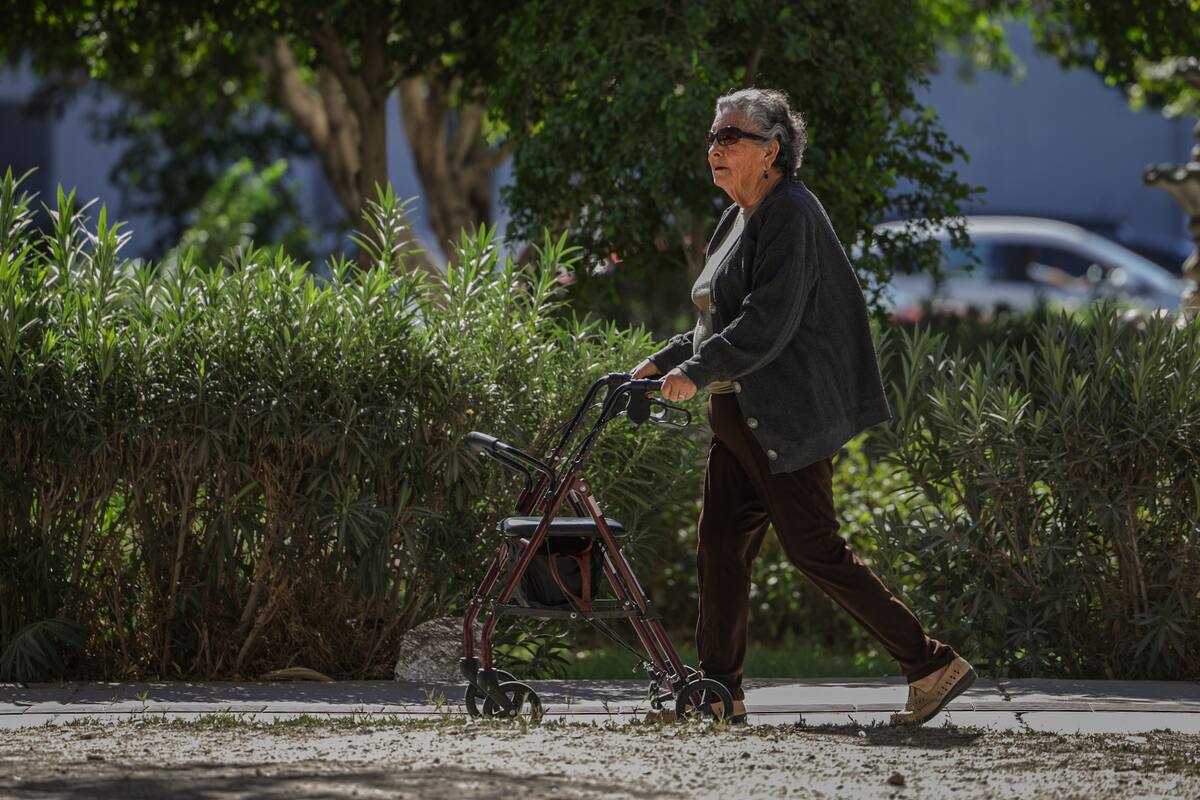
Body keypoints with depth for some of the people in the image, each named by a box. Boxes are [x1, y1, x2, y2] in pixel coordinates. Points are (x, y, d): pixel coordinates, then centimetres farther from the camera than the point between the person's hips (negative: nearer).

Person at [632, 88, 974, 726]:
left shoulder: (790, 215, -15)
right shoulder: (739, 220, 15)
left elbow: (769, 321, -25)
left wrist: (697, 370, -27)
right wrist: (665, 361, 12)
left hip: (784, 420, -10)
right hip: (738, 415, 10)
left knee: (815, 551, -8)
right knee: (720, 547, 8)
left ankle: (933, 666, -4)